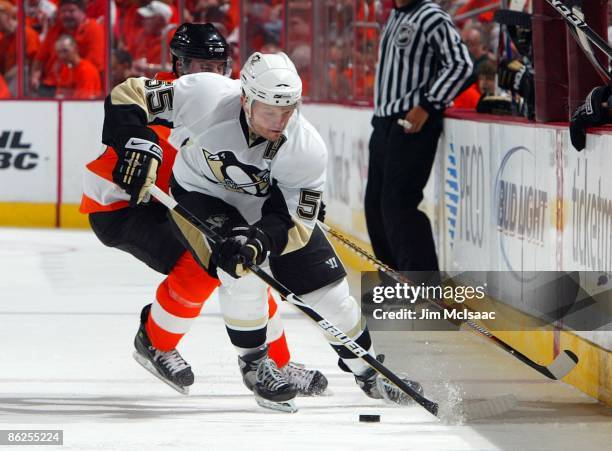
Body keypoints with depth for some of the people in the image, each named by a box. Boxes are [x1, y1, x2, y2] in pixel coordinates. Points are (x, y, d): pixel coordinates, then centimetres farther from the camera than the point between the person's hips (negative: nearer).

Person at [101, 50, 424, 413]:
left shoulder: (307, 149, -29)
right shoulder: (206, 96, -34)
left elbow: (295, 220, -25)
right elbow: (128, 96, -26)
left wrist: (261, 238, -45)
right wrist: (138, 147, -40)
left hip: (272, 207, 3)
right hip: (201, 195, -2)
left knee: (328, 286, 2)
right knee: (242, 270, -29)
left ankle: (368, 372, 26)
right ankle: (254, 363, -5)